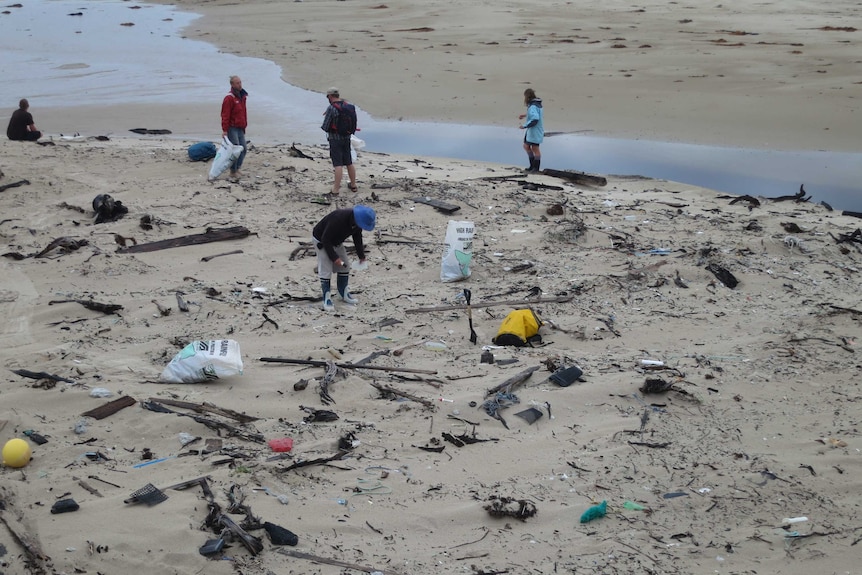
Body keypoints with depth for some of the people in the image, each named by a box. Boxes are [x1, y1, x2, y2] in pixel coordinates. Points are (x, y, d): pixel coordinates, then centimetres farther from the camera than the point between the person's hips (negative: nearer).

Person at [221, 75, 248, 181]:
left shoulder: (243, 96, 13)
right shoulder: (229, 98, -13)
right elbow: (225, 115, -16)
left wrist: (244, 126, 22)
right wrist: (224, 130, -19)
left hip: (240, 128, 8)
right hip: (232, 128, -8)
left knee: (243, 149, 7)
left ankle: (237, 169, 18)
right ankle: (233, 173, -3)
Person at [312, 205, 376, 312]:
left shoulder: (357, 221, -16)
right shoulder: (338, 219, -40)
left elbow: (357, 238, 2)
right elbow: (325, 240, -32)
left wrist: (361, 256, -4)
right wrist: (334, 257, -30)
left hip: (336, 242, 8)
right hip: (321, 241, -8)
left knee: (345, 266, 8)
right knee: (326, 270, -11)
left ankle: (344, 294, 21)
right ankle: (327, 299, -3)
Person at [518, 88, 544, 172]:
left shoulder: (533, 106, -23)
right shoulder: (537, 104, 7)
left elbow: (535, 119, -32)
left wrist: (525, 126, -25)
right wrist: (525, 115, 22)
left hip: (535, 130, -10)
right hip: (531, 130, 10)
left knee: (535, 148, 1)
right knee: (526, 146, 17)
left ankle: (536, 167, 12)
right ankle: (532, 165, 24)